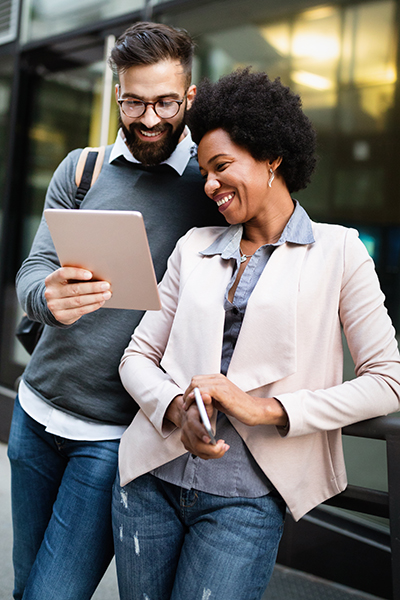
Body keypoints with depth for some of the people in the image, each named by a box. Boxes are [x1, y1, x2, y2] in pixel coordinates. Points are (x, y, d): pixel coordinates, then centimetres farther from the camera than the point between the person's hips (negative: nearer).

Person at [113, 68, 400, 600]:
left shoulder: (337, 250, 0)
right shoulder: (195, 246, 9)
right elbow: (138, 356, 7)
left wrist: (268, 408, -15)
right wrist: (175, 410, -14)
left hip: (244, 496, -3)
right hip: (150, 478, 4)